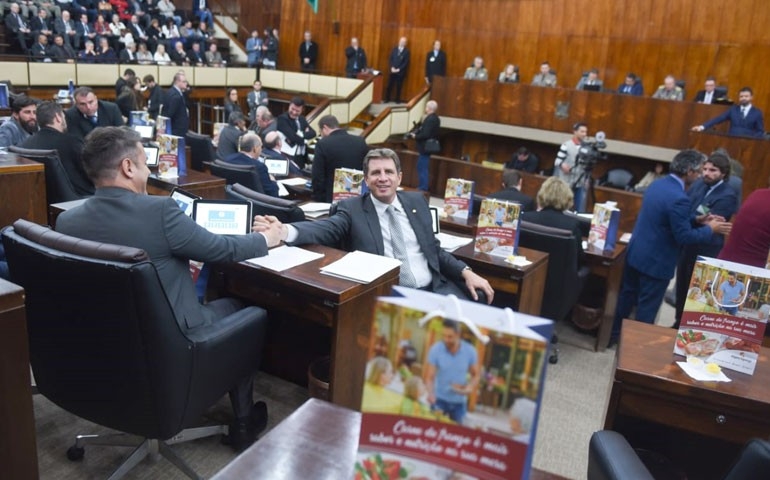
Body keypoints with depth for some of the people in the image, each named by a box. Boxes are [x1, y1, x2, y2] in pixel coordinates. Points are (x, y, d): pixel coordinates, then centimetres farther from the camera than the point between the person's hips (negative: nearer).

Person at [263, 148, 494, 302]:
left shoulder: (416, 201, 14)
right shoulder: (352, 208, 2)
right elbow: (325, 229, -16)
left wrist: (466, 272, 4)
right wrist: (284, 231, -37)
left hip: (434, 288, 5)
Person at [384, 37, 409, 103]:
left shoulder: (407, 51, -4)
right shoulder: (394, 49, 7)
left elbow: (406, 62, -9)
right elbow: (390, 59, 6)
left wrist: (398, 69, -14)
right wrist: (392, 67, -9)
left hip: (400, 72, -3)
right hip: (393, 71, 3)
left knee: (399, 86, 4)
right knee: (389, 85, 4)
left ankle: (398, 99, 14)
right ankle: (387, 99, 14)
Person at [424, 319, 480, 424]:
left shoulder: (470, 351, -12)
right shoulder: (435, 350, -17)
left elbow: (476, 375, 1)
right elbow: (429, 377, -17)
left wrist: (470, 387, -20)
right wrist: (431, 393, -36)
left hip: (459, 402, 2)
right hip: (439, 399, -1)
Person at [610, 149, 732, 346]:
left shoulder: (657, 184, 3)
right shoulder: (679, 198, -25)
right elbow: (684, 237, -21)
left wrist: (698, 220, 9)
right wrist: (710, 229, -6)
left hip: (635, 253, 9)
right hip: (656, 261, -9)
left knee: (627, 296, 20)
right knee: (647, 308, 7)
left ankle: (613, 334, 32)